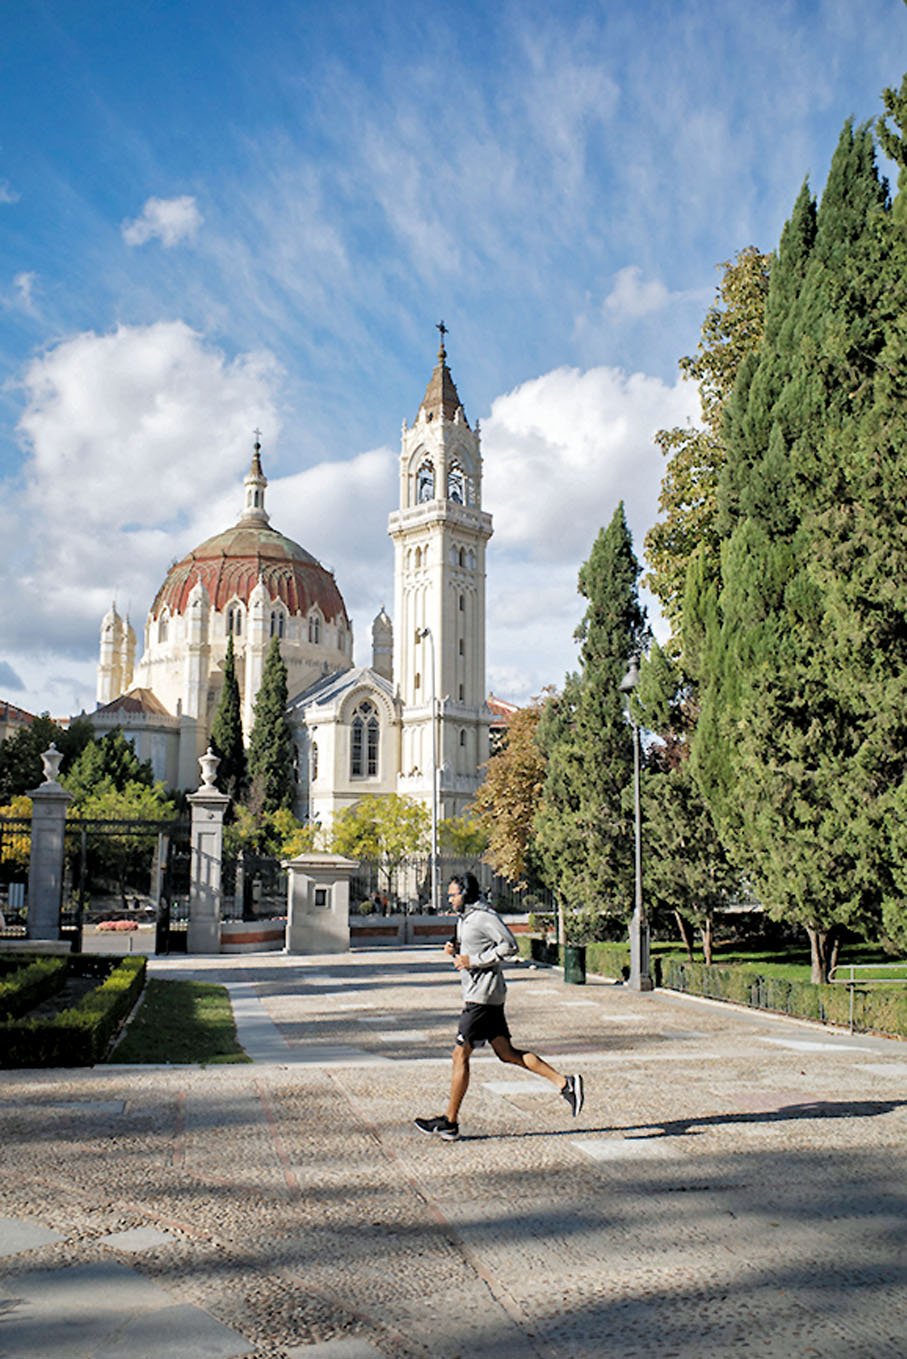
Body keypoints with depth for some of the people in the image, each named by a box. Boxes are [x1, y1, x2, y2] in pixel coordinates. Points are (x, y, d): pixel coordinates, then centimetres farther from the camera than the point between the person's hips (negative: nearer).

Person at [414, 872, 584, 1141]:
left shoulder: (484, 917, -14)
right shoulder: (465, 918, 17)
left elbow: (509, 946, -21)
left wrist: (472, 960, -21)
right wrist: (454, 950, 5)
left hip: (483, 995, -10)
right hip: (476, 994, 10)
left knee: (460, 1055, -4)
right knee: (507, 1053, 10)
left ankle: (450, 1123, 4)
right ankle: (565, 1083, 10)